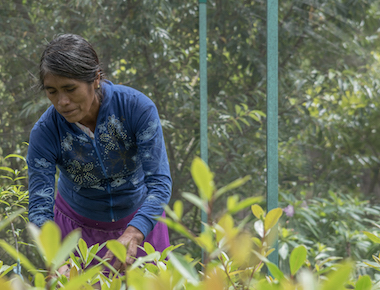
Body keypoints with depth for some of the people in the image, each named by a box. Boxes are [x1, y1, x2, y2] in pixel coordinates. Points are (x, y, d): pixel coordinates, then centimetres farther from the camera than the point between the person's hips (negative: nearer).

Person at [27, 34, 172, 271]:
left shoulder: (138, 107, -27)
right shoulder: (45, 133, -24)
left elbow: (159, 182, -30)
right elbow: (39, 208, -24)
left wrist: (133, 234, -47)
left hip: (139, 219, 0)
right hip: (78, 224, 0)